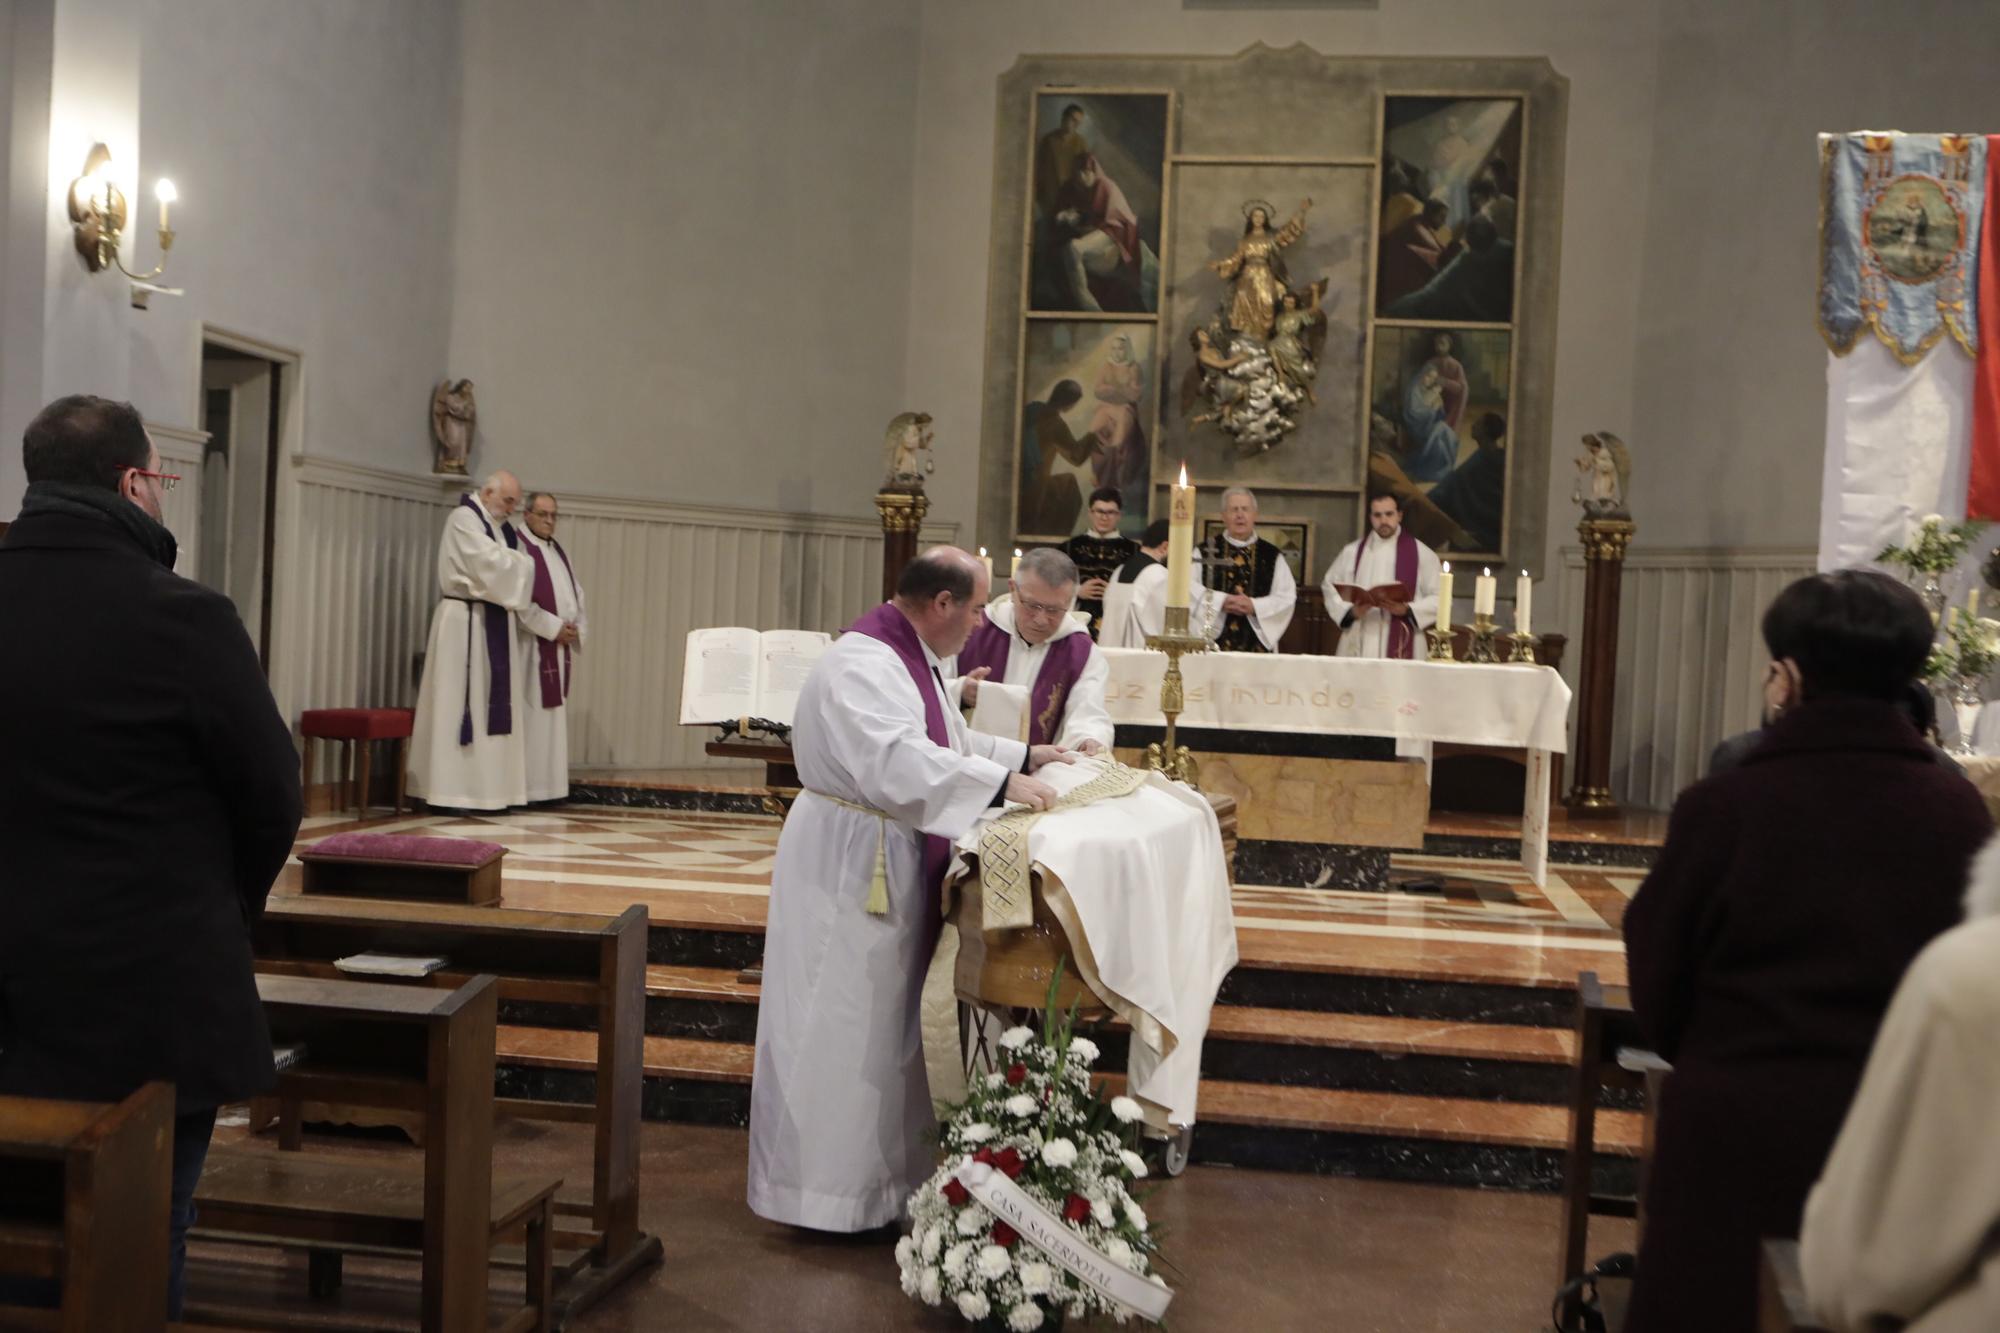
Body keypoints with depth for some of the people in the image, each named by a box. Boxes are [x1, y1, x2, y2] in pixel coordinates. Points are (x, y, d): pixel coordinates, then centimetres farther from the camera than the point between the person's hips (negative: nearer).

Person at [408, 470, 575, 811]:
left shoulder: (502, 531, 18)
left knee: (492, 707, 6)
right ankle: (450, 792, -4)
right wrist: (525, 564, -1)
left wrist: (551, 625, 9)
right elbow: (490, 563, -19)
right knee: (460, 704, -6)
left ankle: (485, 790, 9)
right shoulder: (463, 519, -5)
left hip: (495, 624, 8)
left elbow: (514, 590, 15)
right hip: (465, 623, -8)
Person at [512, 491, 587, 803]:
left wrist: (574, 626, -1)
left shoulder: (559, 551, 19)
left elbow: (575, 592, 18)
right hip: (530, 644, -8)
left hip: (559, 646, 8)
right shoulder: (516, 547, -7)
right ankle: (521, 787, -7)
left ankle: (546, 784, 12)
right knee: (528, 714, -8)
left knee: (553, 713, 8)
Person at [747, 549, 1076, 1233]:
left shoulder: (910, 656, 11)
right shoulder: (863, 664, -23)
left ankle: (879, 1165, 30)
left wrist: (1026, 754, 11)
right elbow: (896, 760, -36)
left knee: (884, 1016, 17)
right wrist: (1002, 781, -34)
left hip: (891, 863, 11)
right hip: (848, 864, -11)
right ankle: (828, 1193, 12)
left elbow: (948, 741, 21)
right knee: (843, 1025, 0)